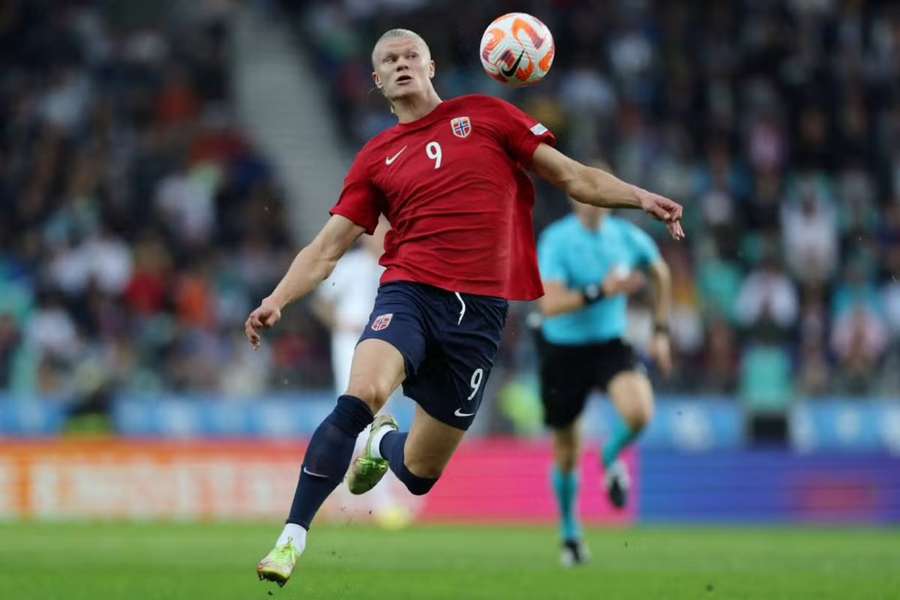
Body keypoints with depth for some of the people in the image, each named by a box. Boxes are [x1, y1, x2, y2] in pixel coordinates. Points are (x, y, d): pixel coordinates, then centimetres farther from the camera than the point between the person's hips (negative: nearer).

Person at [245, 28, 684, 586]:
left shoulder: (485, 115, 9)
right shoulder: (377, 157, 12)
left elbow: (572, 176, 10)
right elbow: (326, 249, 11)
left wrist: (639, 196, -3)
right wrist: (277, 300, -3)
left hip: (480, 309, 0)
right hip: (409, 290, 0)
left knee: (419, 475, 5)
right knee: (358, 398, -32)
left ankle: (384, 442, 43)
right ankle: (293, 538, -24)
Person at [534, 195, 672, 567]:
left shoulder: (627, 237, -4)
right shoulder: (556, 241, -16)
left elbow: (660, 273, 17)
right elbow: (550, 304, -27)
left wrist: (660, 333, 15)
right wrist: (602, 291, -35)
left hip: (610, 344, 2)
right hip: (563, 350, -2)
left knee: (639, 413, -28)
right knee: (566, 451, 8)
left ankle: (611, 458, 8)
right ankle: (570, 533, 32)